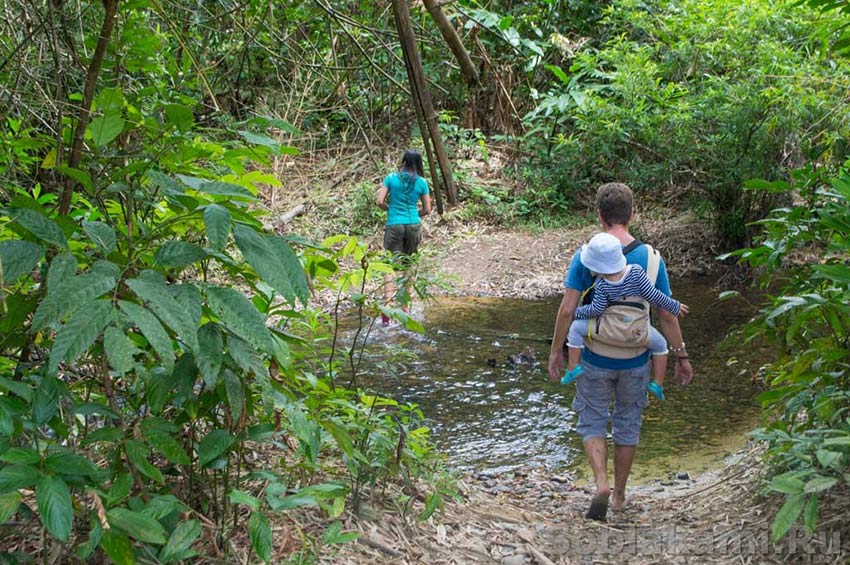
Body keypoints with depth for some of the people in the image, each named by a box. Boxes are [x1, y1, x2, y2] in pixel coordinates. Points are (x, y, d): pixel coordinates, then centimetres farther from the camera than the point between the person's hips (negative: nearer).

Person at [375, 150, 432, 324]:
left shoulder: (391, 178, -1)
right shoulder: (422, 182, 2)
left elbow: (379, 201, -5)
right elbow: (427, 210, 5)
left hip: (394, 225, -2)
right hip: (414, 225, 2)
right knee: (408, 265, 16)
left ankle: (387, 305, -21)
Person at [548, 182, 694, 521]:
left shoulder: (585, 257, -13)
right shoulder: (650, 258, -9)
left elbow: (567, 310, -13)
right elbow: (667, 315, -6)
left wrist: (556, 351, -1)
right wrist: (681, 356, 6)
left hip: (594, 358, -1)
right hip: (635, 361, 2)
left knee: (592, 423, 15)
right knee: (628, 425, 18)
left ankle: (601, 483, -7)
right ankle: (620, 495, 29)